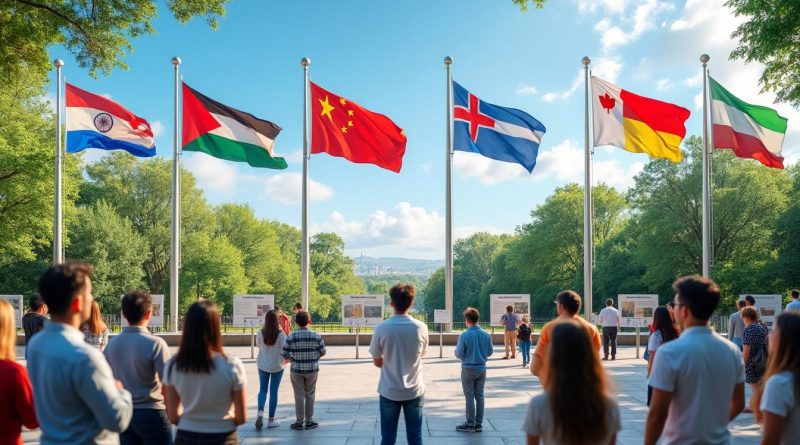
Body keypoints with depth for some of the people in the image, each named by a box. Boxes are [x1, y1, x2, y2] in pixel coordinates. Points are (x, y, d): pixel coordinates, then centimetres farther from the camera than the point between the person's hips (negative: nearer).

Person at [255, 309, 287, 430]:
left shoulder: (260, 333, -9)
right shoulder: (281, 334, -16)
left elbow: (258, 345, 7)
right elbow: (284, 350, -13)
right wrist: (282, 361, 6)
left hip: (262, 365, 2)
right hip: (277, 366, -2)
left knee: (262, 390, 15)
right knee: (273, 392, 8)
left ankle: (260, 411, -9)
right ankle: (271, 419, 13)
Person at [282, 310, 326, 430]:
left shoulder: (291, 337, -10)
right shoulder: (316, 336, -7)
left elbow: (284, 353, -8)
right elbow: (323, 351, -1)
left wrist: (289, 358, 14)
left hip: (296, 370, -1)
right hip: (312, 369, 1)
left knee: (299, 395, 9)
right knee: (310, 395, 12)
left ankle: (299, 421, 13)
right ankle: (309, 421, 18)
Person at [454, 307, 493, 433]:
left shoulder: (464, 335, -17)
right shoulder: (486, 335, -3)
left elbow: (459, 354, -13)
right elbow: (490, 352, 6)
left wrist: (456, 349, 8)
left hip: (468, 369, -4)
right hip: (482, 369, 4)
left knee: (470, 397, 5)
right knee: (479, 396, 11)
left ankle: (470, 424, 9)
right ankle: (479, 424, 16)